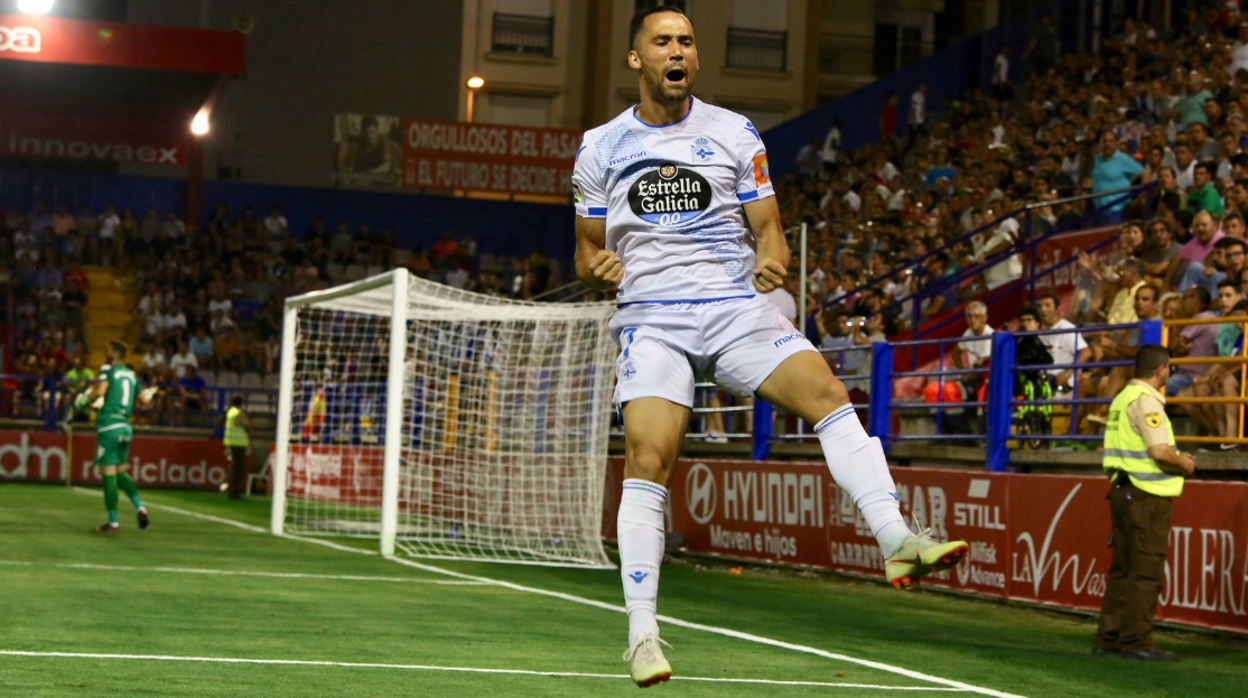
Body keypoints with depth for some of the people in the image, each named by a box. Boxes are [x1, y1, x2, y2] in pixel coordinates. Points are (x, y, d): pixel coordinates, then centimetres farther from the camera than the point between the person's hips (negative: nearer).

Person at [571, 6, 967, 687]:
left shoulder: (734, 134, 8)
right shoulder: (601, 147, 8)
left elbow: (767, 228, 9)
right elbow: (588, 250, 15)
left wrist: (771, 259, -15)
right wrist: (598, 266, -9)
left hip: (738, 306, 1)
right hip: (651, 317, -1)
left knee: (827, 393, -22)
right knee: (648, 459, -16)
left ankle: (896, 540, -27)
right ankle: (642, 634, -11)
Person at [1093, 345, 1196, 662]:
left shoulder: (1124, 398, 15)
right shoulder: (1145, 400, -14)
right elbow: (1160, 451, -23)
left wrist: (1176, 458, 16)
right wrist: (1184, 463, -4)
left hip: (1125, 490, 10)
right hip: (1146, 495, -10)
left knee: (1123, 569, 13)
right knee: (1146, 571, -6)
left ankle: (1109, 638, 17)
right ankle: (1136, 641, -5)